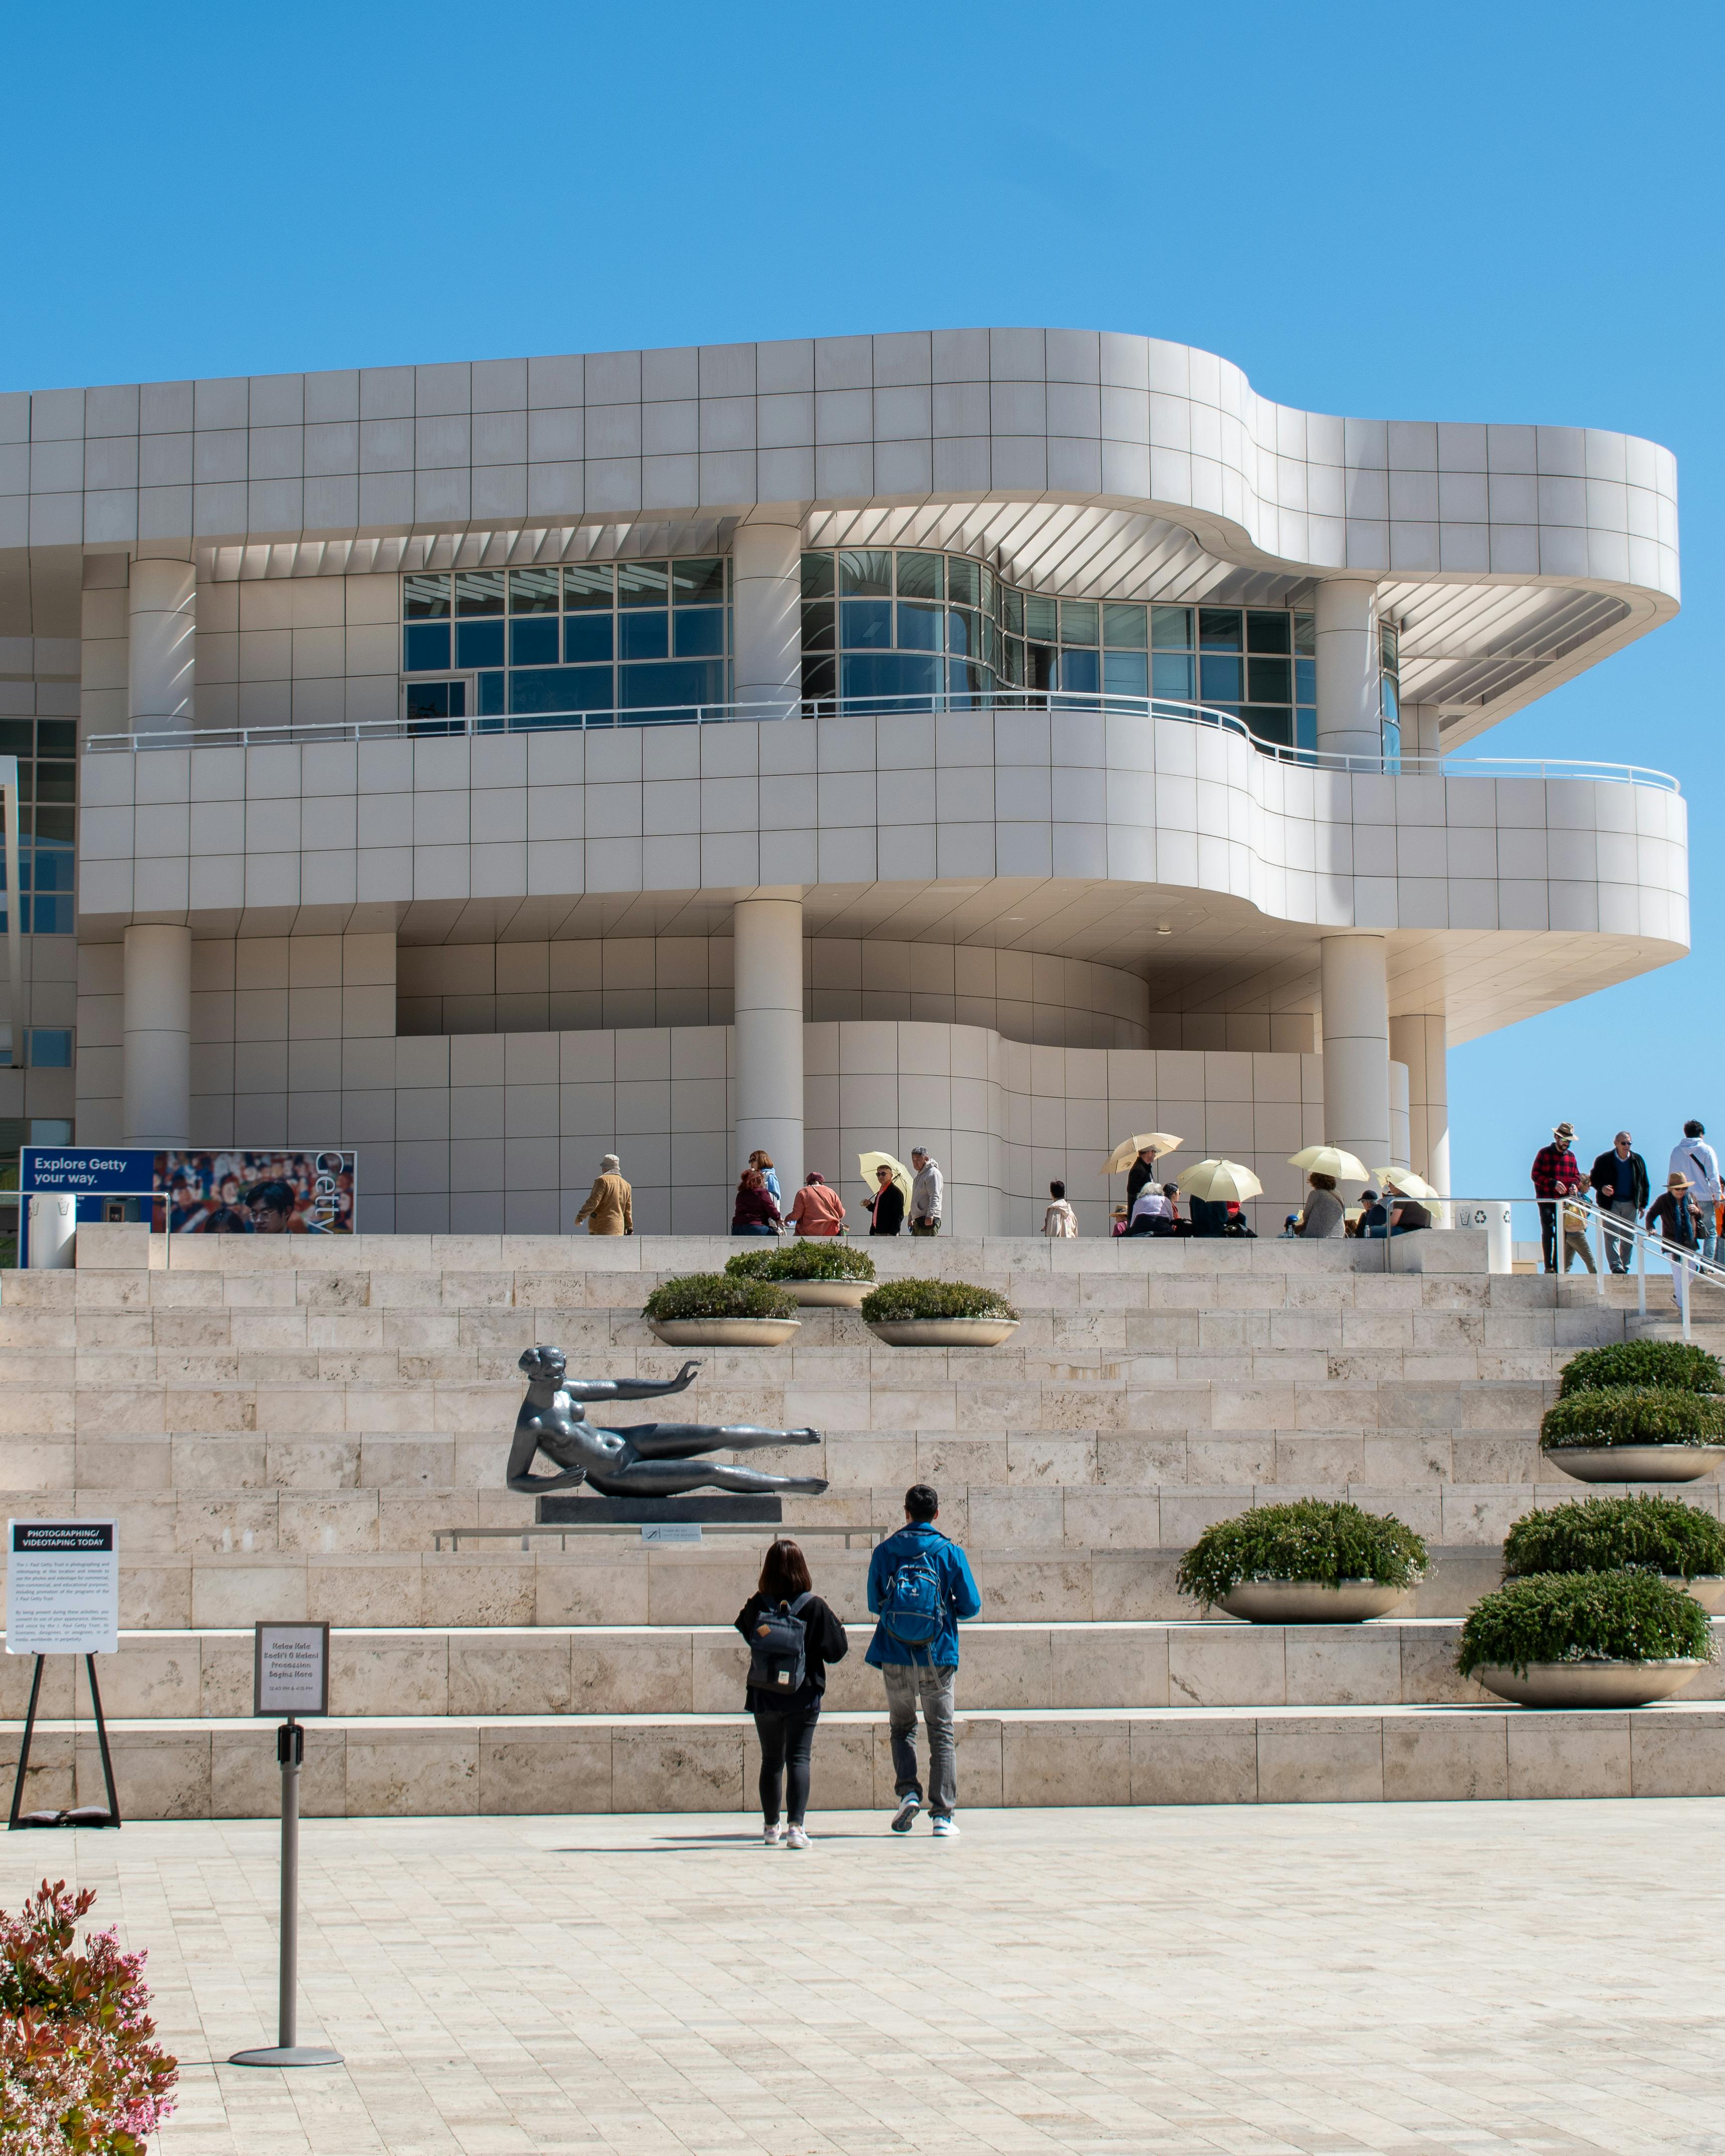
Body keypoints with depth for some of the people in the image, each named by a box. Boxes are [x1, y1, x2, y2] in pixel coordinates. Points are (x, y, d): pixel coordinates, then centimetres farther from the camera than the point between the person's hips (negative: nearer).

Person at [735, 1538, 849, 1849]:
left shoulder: (757, 1606, -6)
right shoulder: (814, 1607, -9)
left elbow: (744, 1634, 11)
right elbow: (837, 1649, -5)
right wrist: (836, 1625, 13)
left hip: (764, 1695, 2)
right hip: (804, 1695, -2)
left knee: (771, 1760, 15)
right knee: (799, 1758, -3)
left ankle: (771, 1827, 22)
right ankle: (795, 1826, -17)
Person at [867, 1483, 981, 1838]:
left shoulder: (885, 1552, 0)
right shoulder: (950, 1553, -3)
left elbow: (874, 1603, 6)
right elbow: (971, 1606, -1)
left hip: (895, 1658, 1)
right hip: (937, 1657, -1)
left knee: (902, 1728, 17)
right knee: (942, 1734, 7)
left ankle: (908, 1792, -5)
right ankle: (943, 1814, 1)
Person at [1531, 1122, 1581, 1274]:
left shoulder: (1571, 1156, 14)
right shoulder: (1544, 1153, -1)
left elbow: (1577, 1176, 20)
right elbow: (1536, 1175, -7)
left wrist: (1574, 1185, -4)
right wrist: (1553, 1183, -19)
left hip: (1564, 1200, 5)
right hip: (1546, 1200, -5)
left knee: (1561, 1233, 5)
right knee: (1548, 1231, -9)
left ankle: (1557, 1266, 10)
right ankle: (1548, 1267, -9)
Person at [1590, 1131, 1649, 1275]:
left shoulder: (1638, 1160, 8)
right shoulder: (1604, 1160, -1)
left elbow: (1644, 1184, 13)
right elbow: (1593, 1178, 4)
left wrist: (1643, 1205, 9)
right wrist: (1602, 1188, -17)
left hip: (1631, 1204, 3)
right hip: (1611, 1203, -3)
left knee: (1628, 1238, 6)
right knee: (1612, 1236, -12)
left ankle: (1624, 1267, 13)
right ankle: (1616, 1266, -18)